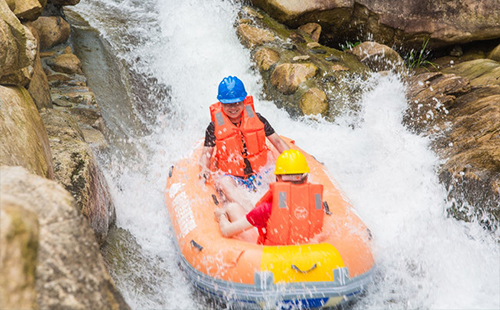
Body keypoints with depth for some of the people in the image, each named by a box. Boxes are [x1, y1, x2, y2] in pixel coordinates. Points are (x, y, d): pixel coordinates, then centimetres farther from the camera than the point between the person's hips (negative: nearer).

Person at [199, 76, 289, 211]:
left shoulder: (256, 119, 6)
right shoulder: (215, 127, 1)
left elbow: (277, 141, 11)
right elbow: (206, 154, 5)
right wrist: (204, 168, -17)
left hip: (260, 174, 3)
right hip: (233, 177, -2)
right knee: (223, 182, -36)